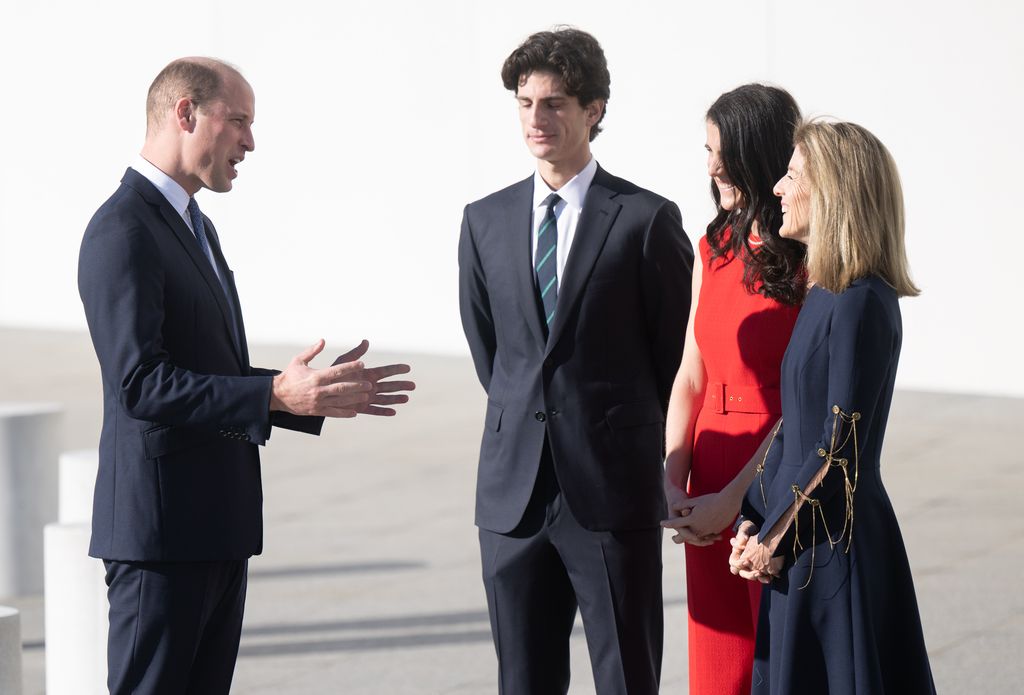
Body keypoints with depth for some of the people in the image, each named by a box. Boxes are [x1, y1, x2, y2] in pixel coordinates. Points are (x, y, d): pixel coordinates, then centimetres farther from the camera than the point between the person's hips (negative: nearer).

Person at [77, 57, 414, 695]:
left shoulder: (195, 228, 19)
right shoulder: (123, 230, -14)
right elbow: (140, 383, -23)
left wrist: (319, 393, 13)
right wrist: (276, 395, -28)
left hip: (217, 525, 10)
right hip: (160, 524, -10)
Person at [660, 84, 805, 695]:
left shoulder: (813, 261, -9)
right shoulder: (716, 249, 12)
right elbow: (692, 376, 13)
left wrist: (733, 499, -13)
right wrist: (673, 482, 0)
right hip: (708, 502, 6)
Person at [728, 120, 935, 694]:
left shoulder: (862, 304, -16)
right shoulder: (824, 296, 12)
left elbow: (840, 445, -18)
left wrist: (775, 539, -12)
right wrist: (753, 522, 5)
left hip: (838, 540, -9)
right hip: (798, 537, 9)